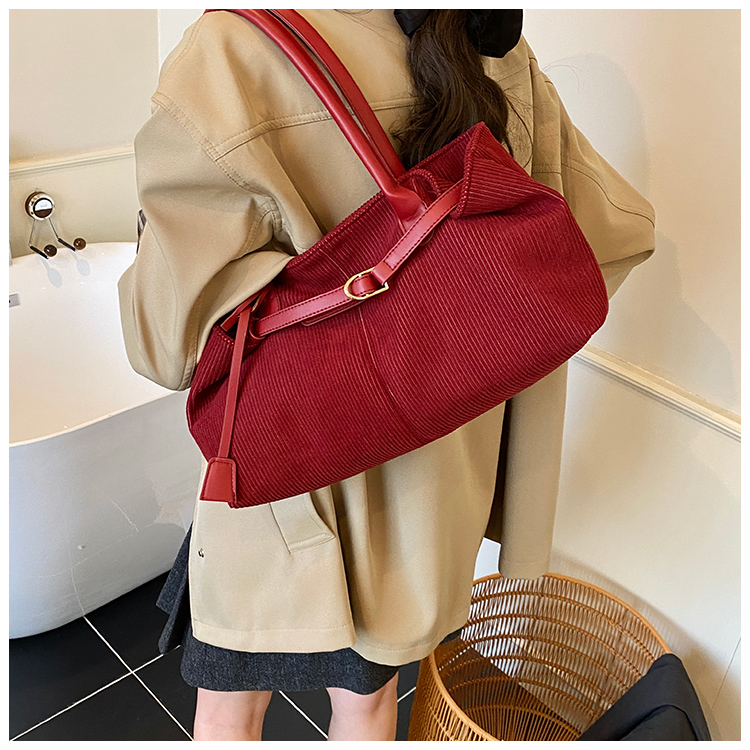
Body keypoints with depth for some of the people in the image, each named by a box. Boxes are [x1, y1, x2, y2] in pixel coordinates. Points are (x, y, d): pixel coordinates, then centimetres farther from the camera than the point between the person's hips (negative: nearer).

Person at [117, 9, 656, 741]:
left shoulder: (235, 53, -25)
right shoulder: (507, 64, -7)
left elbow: (168, 326, -27)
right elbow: (620, 227, 4)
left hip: (288, 477, -4)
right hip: (437, 464, 5)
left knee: (228, 709, 25)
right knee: (367, 693, 29)